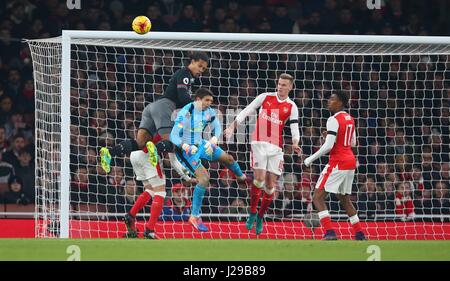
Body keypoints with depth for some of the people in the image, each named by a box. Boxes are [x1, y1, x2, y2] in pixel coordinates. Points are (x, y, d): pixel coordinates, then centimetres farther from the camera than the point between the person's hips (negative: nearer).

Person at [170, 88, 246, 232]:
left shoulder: (209, 111, -6)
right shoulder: (185, 113, -27)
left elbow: (217, 127, 7)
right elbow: (173, 136, -28)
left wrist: (214, 139, -14)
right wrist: (186, 146, -43)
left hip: (201, 144, 8)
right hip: (187, 149, -7)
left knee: (228, 158, 19)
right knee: (204, 178, -22)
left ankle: (241, 177, 56)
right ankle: (195, 217, -13)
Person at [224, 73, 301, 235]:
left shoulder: (291, 107, 5)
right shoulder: (265, 97, 3)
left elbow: (294, 128, 0)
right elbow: (246, 111, 6)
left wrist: (295, 143, -19)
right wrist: (233, 126, -4)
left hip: (276, 148, 2)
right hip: (259, 143, -2)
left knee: (271, 184, 2)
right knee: (259, 178, -18)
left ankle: (260, 217, 18)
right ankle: (252, 213, -2)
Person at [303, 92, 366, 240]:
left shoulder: (334, 120, -14)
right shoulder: (350, 119, 12)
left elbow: (329, 145, -20)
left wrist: (311, 159, -12)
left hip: (338, 163, -9)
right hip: (350, 161, 9)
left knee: (318, 197, -7)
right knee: (345, 199, 22)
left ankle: (330, 232, -19)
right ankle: (359, 234, 22)